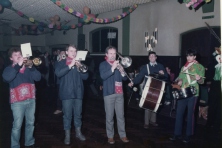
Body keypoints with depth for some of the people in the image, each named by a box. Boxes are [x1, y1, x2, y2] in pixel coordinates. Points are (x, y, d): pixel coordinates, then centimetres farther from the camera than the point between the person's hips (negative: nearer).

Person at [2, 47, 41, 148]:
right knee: (17, 125, 0)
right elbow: (7, 78, -22)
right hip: (18, 101, -4)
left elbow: (38, 78, -3)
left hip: (31, 99, 4)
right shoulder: (9, 69, 2)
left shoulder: (27, 67, 11)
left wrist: (31, 67, -17)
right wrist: (18, 65, -24)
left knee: (30, 123, 14)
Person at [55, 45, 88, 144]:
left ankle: (78, 132, 27)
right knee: (67, 115, 2)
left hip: (78, 93, 3)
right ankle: (67, 135, 15)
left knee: (78, 114, 12)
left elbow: (85, 77, 2)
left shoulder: (79, 63, 10)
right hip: (67, 93, -3)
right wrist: (70, 65, -22)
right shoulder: (61, 63, 1)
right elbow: (58, 73, -18)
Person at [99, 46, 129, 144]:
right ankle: (110, 136, 15)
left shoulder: (118, 64, 12)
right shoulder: (103, 65, -1)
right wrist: (112, 68, -28)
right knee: (109, 117, 3)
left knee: (121, 116, 8)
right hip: (109, 93, -3)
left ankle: (123, 135, 18)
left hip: (119, 93, 4)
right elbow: (103, 76, -18)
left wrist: (122, 72, -12)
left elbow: (125, 78, 9)